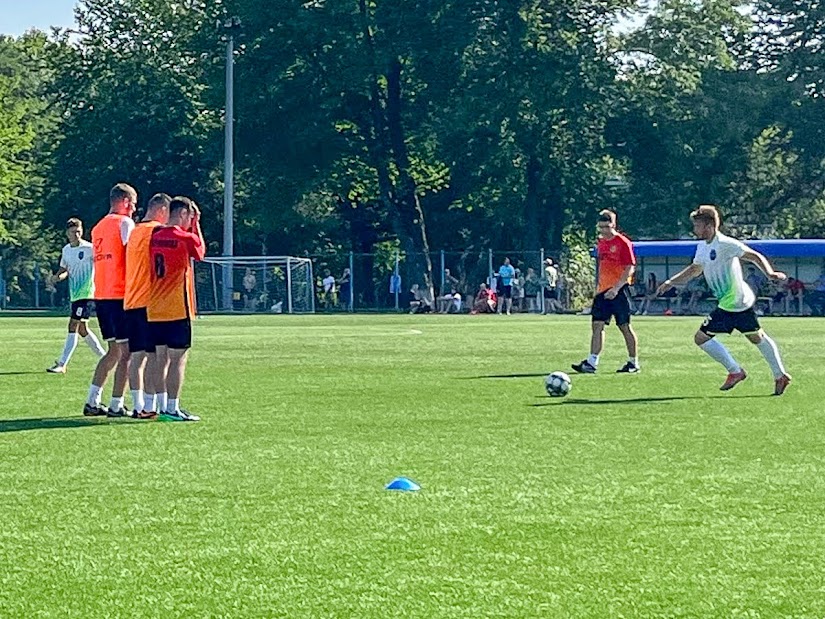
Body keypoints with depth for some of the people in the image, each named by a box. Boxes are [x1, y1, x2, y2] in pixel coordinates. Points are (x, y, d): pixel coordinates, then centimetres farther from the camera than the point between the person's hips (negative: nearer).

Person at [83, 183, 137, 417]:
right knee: (126, 351, -4)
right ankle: (116, 405, -6)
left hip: (101, 295, 8)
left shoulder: (98, 227, 18)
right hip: (120, 294, -8)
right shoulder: (125, 223, -6)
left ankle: (92, 402, 11)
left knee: (114, 349, 16)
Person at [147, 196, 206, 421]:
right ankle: (172, 408, -5)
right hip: (177, 309, -7)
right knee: (178, 358, -3)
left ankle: (163, 407, 12)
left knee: (161, 358, 10)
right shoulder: (186, 238, -10)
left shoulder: (155, 236, 7)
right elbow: (201, 251, 10)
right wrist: (196, 225, 11)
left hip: (155, 309, 7)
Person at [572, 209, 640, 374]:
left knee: (625, 326, -1)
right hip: (603, 291, 7)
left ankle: (634, 363, 9)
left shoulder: (622, 243, -10)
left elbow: (630, 268, -14)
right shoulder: (601, 242, 13)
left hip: (618, 291, -7)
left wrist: (616, 288, -22)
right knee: (597, 325, 0)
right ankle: (592, 363, -4)